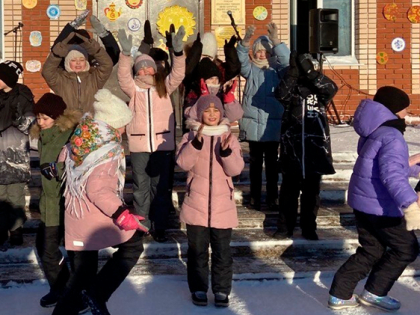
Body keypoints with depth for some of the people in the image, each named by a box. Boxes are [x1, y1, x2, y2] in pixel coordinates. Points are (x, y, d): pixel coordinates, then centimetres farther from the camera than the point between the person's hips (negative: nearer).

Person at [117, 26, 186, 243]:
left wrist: (178, 51, -22)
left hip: (163, 143, 1)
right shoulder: (133, 88, 6)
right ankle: (142, 226, 14)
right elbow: (123, 76, -12)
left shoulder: (164, 87, 9)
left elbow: (178, 74, -6)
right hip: (138, 144, 0)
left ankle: (159, 227, 13)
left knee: (161, 187, 5)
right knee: (141, 187, 5)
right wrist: (126, 53, -28)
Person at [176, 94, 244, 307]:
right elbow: (183, 162, -16)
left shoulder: (229, 138, 4)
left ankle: (221, 289, 19)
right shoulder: (191, 136, 0)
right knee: (197, 250, 8)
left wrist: (226, 151, -26)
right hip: (196, 204, -1)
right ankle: (198, 289, 21)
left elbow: (236, 169, -8)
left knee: (222, 251, 7)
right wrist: (197, 142, -28)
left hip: (222, 204, 1)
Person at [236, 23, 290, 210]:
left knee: (272, 162, 7)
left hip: (273, 124, 0)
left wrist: (275, 40, -29)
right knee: (255, 162, 8)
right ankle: (255, 197, 14)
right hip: (253, 124, 1)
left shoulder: (277, 69, 4)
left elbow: (286, 59, -14)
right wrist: (245, 41, -31)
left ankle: (272, 198, 14)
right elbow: (241, 60, -13)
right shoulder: (250, 69, 6)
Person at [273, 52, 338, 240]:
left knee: (311, 191, 9)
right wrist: (292, 72, -25)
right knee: (289, 190, 7)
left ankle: (309, 228, 18)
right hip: (292, 147, 0)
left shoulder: (318, 89, 5)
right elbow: (280, 94, -17)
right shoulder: (290, 87, 4)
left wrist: (309, 71, -24)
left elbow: (332, 88, -16)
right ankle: (285, 227, 16)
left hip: (315, 147, 1)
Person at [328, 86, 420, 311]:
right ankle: (374, 293, 15)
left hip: (362, 201, 10)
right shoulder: (391, 136, -19)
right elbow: (391, 174, -34)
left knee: (371, 251, 19)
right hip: (381, 206, -10)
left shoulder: (373, 133, 13)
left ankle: (339, 295, 19)